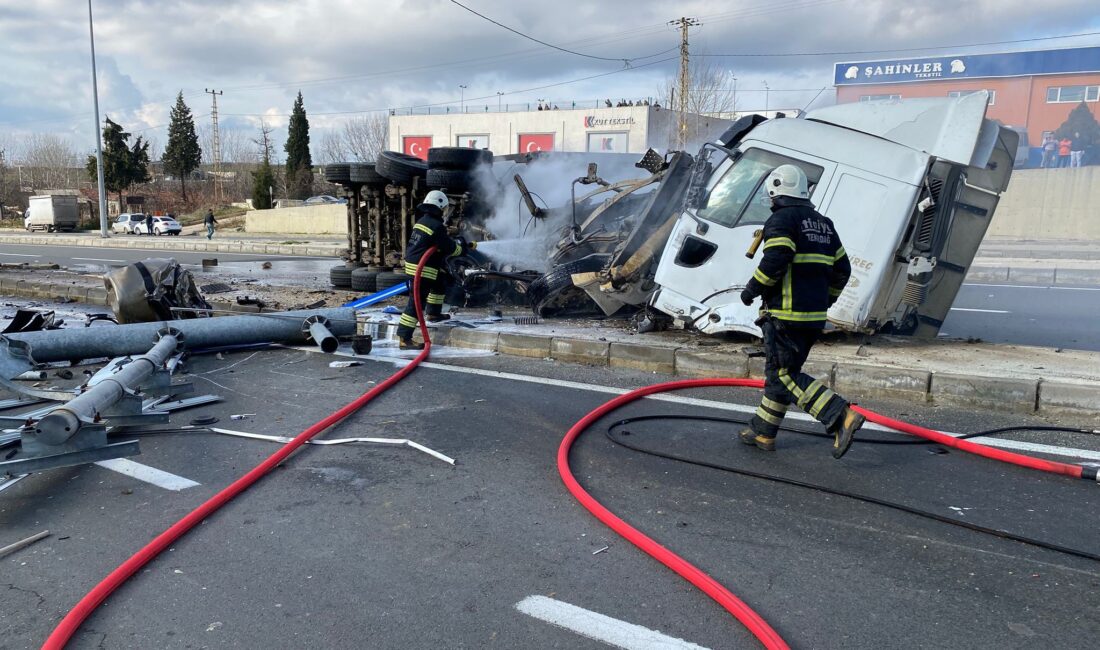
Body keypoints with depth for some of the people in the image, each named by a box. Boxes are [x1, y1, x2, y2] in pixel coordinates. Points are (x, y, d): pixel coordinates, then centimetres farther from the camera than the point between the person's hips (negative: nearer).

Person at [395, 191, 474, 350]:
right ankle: (405, 339, -9)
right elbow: (450, 248, -13)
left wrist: (465, 245, 18)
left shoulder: (422, 220, 13)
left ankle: (433, 313, 47)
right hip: (422, 268, -10)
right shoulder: (436, 226, -17)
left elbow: (442, 242, 21)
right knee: (417, 302, -9)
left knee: (440, 283, 31)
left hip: (412, 264, 10)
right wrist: (462, 247, 8)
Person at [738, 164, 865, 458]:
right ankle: (763, 432, 23)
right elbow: (842, 269, 18)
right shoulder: (823, 223, 18)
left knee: (785, 376, -4)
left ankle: (842, 417, -15)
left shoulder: (781, 219, -7)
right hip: (814, 317, 9)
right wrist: (824, 301, 26)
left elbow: (775, 261, -22)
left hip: (786, 315, -9)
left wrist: (752, 289, -9)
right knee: (780, 371, 16)